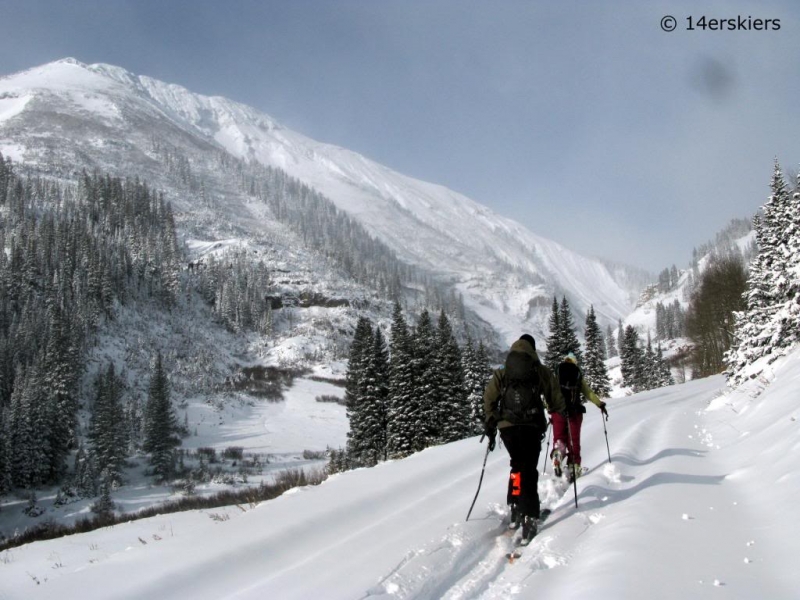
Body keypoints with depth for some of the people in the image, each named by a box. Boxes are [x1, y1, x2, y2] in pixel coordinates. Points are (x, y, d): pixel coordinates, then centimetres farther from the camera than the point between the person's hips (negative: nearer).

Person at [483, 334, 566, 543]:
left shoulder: (501, 373, 12)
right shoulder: (541, 371, 7)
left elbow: (489, 399, 7)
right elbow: (555, 398, 9)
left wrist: (490, 425, 13)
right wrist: (562, 412, 26)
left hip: (506, 425, 2)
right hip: (531, 425, -2)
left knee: (517, 465, 21)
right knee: (529, 470, -1)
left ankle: (515, 510, 13)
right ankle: (529, 517, -12)